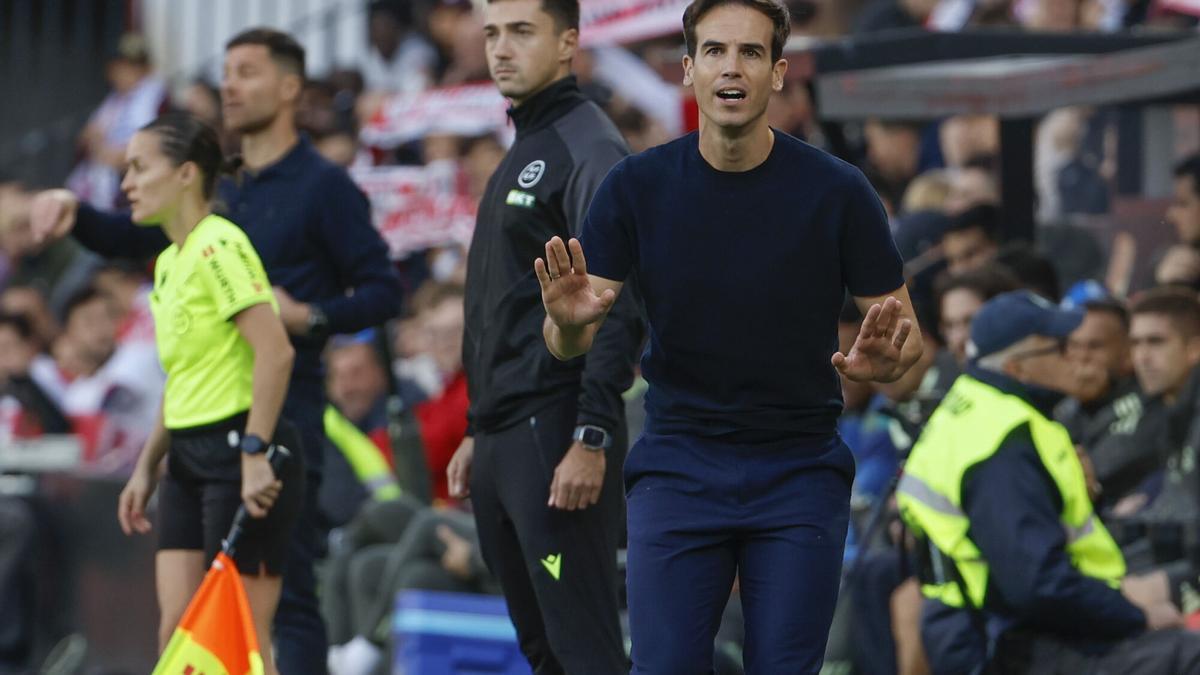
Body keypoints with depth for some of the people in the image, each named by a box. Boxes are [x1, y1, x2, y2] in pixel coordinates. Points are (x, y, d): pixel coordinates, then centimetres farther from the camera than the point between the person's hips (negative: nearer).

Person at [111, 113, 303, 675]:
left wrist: (254, 454, -24)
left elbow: (275, 352, -21)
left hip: (241, 453, -9)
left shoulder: (219, 246, -13)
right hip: (189, 456, 9)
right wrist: (146, 467, 22)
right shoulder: (168, 261, 16)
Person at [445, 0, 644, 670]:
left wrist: (592, 439, -23)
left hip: (555, 437, -10)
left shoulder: (589, 148, -10)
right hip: (504, 440, 10)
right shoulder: (520, 155, 20)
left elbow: (618, 306, -18)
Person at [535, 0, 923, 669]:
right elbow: (572, 343, -3)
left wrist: (884, 359, -26)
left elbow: (906, 335, -2)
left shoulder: (837, 190, -9)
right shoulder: (637, 187, -5)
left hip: (800, 471, -1)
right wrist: (568, 320, -28)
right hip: (679, 467, 1)